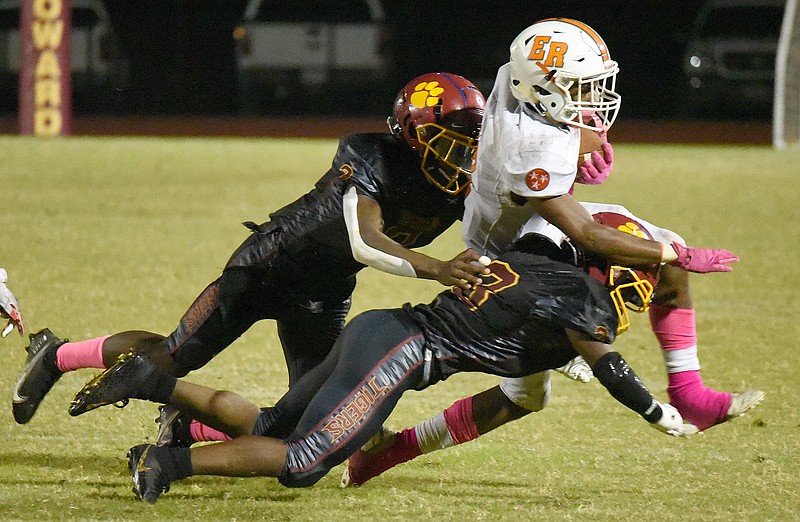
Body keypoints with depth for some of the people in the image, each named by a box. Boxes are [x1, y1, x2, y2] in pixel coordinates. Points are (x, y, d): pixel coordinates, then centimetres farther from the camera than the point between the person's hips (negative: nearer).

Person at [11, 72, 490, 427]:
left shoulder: (462, 186, -11)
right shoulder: (371, 160, -31)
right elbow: (365, 240, -45)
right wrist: (437, 270, -55)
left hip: (325, 296, 7)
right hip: (272, 265, -7)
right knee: (173, 359, -5)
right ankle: (58, 356, 21)